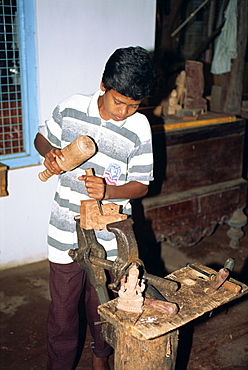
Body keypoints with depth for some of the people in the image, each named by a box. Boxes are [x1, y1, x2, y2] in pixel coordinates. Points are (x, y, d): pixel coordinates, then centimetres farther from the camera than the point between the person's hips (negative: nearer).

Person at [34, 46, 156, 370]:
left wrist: (108, 191, -23)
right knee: (62, 309, 12)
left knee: (102, 306, 19)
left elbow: (142, 185, -4)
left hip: (109, 237, 0)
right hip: (66, 231, 1)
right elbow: (42, 138, 12)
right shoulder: (72, 107, -6)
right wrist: (49, 153, -11)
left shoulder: (139, 128, -9)